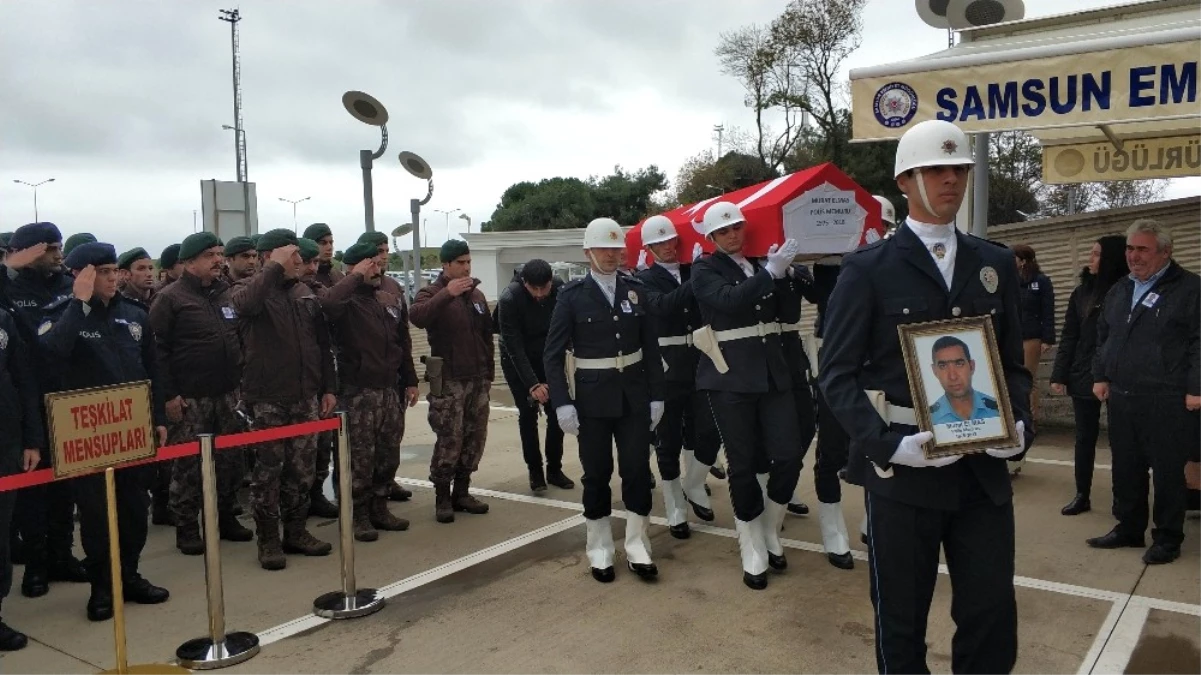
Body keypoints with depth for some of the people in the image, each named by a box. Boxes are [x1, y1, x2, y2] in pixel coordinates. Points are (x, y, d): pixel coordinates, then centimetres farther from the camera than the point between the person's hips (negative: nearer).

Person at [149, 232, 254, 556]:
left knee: (230, 460, 10)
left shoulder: (229, 294, 12)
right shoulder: (171, 298, -6)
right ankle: (186, 528, 10)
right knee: (188, 464, 0)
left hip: (228, 394, 6)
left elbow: (242, 338, 19)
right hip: (189, 399, -6)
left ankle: (225, 517, 24)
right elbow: (158, 350, -9)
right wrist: (169, 395, -13)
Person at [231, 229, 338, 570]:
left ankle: (296, 531, 24)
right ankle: (268, 539, 13)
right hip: (267, 398, -5)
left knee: (302, 468, 10)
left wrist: (328, 388, 9)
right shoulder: (250, 289, -3)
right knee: (268, 469, 2)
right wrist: (276, 268, -22)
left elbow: (322, 345, 13)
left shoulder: (307, 294, 11)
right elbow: (245, 303, -31)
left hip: (305, 396, 5)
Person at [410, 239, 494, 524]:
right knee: (449, 441, -7)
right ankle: (442, 497, 6)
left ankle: (461, 492, 19)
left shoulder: (477, 295, 14)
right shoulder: (432, 293, -4)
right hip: (448, 381, -6)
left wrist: (488, 373, 16)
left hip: (477, 380, 6)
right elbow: (416, 316, -27)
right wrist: (447, 293, -33)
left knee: (475, 438, 7)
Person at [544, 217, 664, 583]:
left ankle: (636, 546, 19)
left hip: (634, 395, 3)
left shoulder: (634, 289, 3)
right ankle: (599, 549, 22)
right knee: (597, 473, 7)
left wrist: (656, 395, 3)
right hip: (592, 397, -2)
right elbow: (554, 354, -6)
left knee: (638, 469, 4)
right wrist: (562, 402, -13)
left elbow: (650, 346, 6)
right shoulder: (572, 295, -6)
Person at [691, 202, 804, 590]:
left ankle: (770, 533, 25)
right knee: (743, 464, 2)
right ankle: (753, 554, 17)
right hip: (730, 376, -4)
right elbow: (729, 300, -21)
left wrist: (782, 274, -8)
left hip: (773, 371, 4)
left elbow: (788, 313, 4)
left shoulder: (761, 263, 12)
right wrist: (770, 273, -23)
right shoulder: (705, 270, -1)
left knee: (788, 456, 0)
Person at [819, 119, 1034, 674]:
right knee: (901, 622, 9)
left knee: (993, 618, 8)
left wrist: (1019, 423, -5)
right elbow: (838, 375, -6)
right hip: (901, 472, -3)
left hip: (985, 471, 4)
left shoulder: (996, 264, 11)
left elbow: (1012, 362, 15)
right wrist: (889, 442, -19)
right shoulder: (867, 269, -4)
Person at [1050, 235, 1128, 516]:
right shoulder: (1082, 292, 7)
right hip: (1084, 376, 4)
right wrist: (1059, 375, 0)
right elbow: (1069, 337, 7)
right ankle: (1082, 495, 16)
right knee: (1084, 437, 9)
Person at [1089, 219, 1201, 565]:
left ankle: (1167, 538, 14)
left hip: (1168, 402, -6)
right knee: (1126, 468, 12)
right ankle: (1128, 528, 25)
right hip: (1121, 397, 6)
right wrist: (1101, 376, 15)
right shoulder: (1120, 290, 17)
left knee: (1168, 471, 2)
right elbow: (1103, 336, 23)